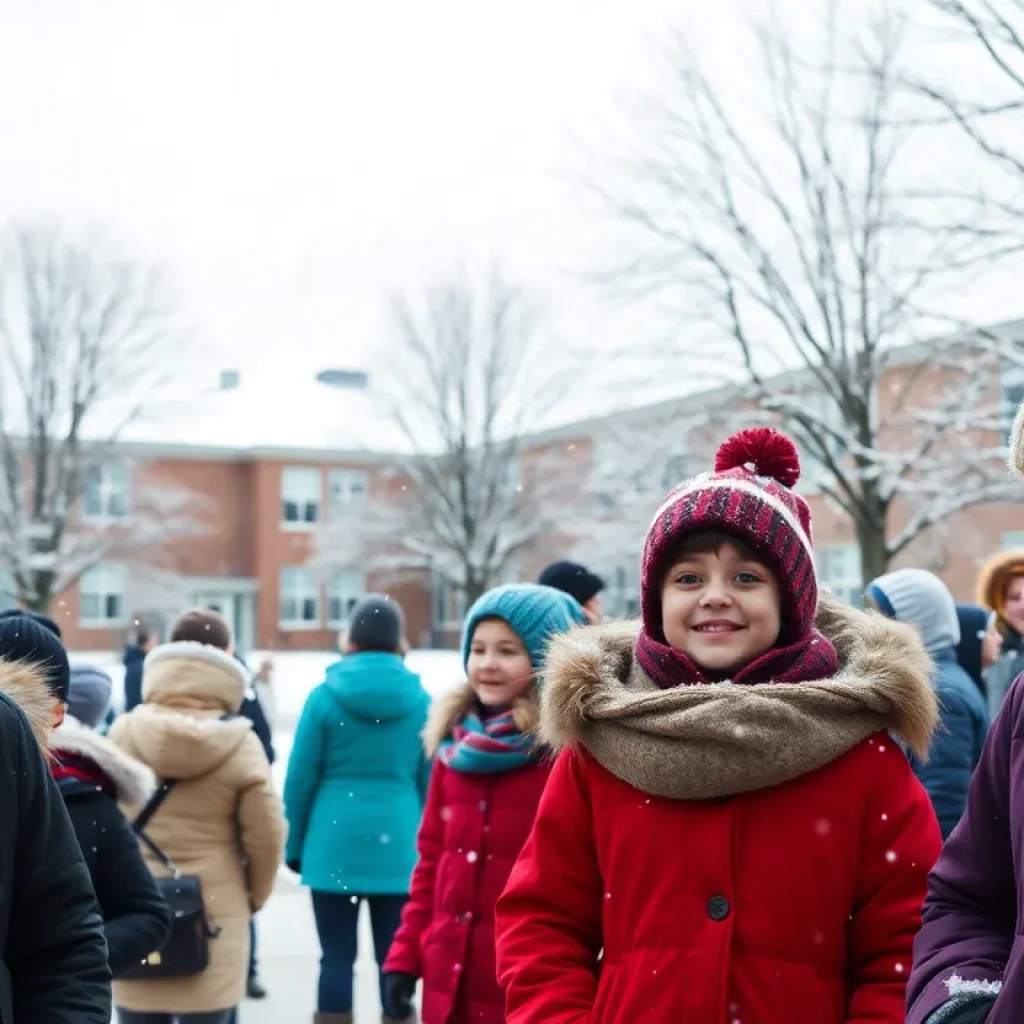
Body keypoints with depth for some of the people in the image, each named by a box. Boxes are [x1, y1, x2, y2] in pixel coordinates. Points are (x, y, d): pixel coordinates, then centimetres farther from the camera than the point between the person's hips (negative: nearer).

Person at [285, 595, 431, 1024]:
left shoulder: (325, 696, -2)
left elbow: (301, 777, -1)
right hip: (397, 845, 1)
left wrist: (294, 845, 9)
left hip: (335, 842, -1)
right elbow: (428, 782, 5)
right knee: (395, 958, 7)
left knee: (337, 956, 4)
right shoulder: (420, 700, 2)